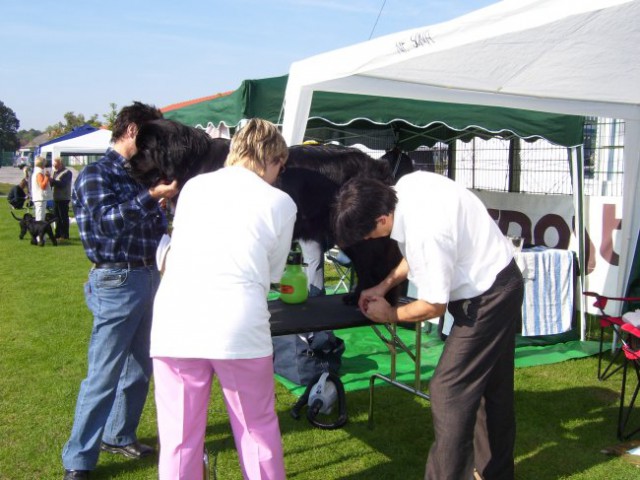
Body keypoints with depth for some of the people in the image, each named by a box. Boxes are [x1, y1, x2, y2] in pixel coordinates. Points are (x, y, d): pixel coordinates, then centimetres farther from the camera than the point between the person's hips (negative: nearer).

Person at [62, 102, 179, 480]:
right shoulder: (95, 175, -6)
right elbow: (107, 220, -22)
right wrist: (152, 196, -27)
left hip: (149, 277, 7)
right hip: (118, 282, -7)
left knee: (139, 368, 15)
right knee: (104, 375, -4)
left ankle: (119, 435, 33)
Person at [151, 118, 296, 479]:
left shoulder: (193, 186, 13)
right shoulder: (279, 202, 5)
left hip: (174, 324, 3)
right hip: (239, 327, -2)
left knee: (179, 439, 13)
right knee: (259, 429, 17)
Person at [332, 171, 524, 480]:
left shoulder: (425, 232, -34)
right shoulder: (405, 186, -8)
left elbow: (434, 306, -20)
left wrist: (390, 314, -4)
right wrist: (384, 285, 6)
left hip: (486, 298, -10)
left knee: (449, 393, -6)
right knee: (493, 388, 20)